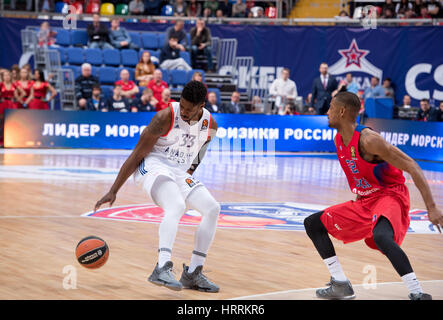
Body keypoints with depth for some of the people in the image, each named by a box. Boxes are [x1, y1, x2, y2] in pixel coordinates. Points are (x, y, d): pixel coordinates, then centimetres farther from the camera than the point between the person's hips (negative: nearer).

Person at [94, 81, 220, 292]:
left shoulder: (210, 126, -2)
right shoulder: (166, 117, -18)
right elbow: (136, 155, -15)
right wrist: (113, 191, -16)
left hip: (180, 173, 6)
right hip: (154, 167, -6)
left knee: (212, 209, -11)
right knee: (176, 207, -33)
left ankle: (192, 274, -6)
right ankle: (162, 269, -46)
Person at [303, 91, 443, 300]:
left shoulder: (368, 140, -24)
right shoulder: (339, 140, 3)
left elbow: (412, 168, -25)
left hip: (390, 196, -10)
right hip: (364, 202, 10)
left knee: (380, 236, -41)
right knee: (312, 223, 9)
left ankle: (418, 294, -34)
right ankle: (341, 285, 9)